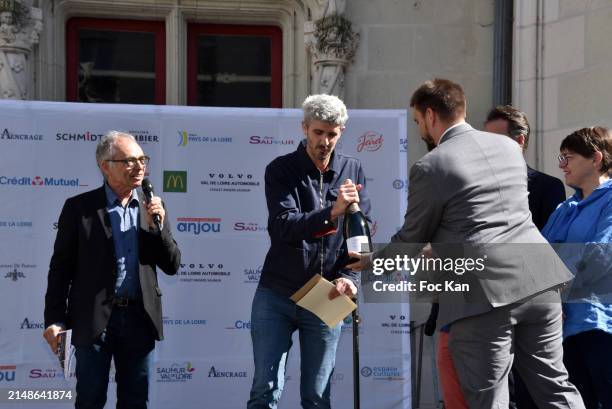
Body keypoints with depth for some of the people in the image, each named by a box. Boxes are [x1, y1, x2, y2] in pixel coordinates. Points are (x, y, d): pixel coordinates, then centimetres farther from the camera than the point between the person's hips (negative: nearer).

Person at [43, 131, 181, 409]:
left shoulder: (152, 208, 9)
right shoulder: (79, 208, -2)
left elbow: (172, 266, 8)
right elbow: (61, 267, -1)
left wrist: (156, 227, -8)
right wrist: (55, 320, -7)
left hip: (140, 320, 3)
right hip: (94, 321, -3)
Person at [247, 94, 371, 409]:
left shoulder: (352, 171, 5)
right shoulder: (281, 170, -3)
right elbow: (282, 227, -18)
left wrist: (347, 276, -13)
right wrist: (331, 213, -32)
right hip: (276, 295, -2)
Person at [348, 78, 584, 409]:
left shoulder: (431, 167, -4)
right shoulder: (509, 146, 16)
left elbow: (411, 241, 4)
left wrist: (371, 261, 23)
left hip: (483, 295, -6)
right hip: (538, 281, 6)